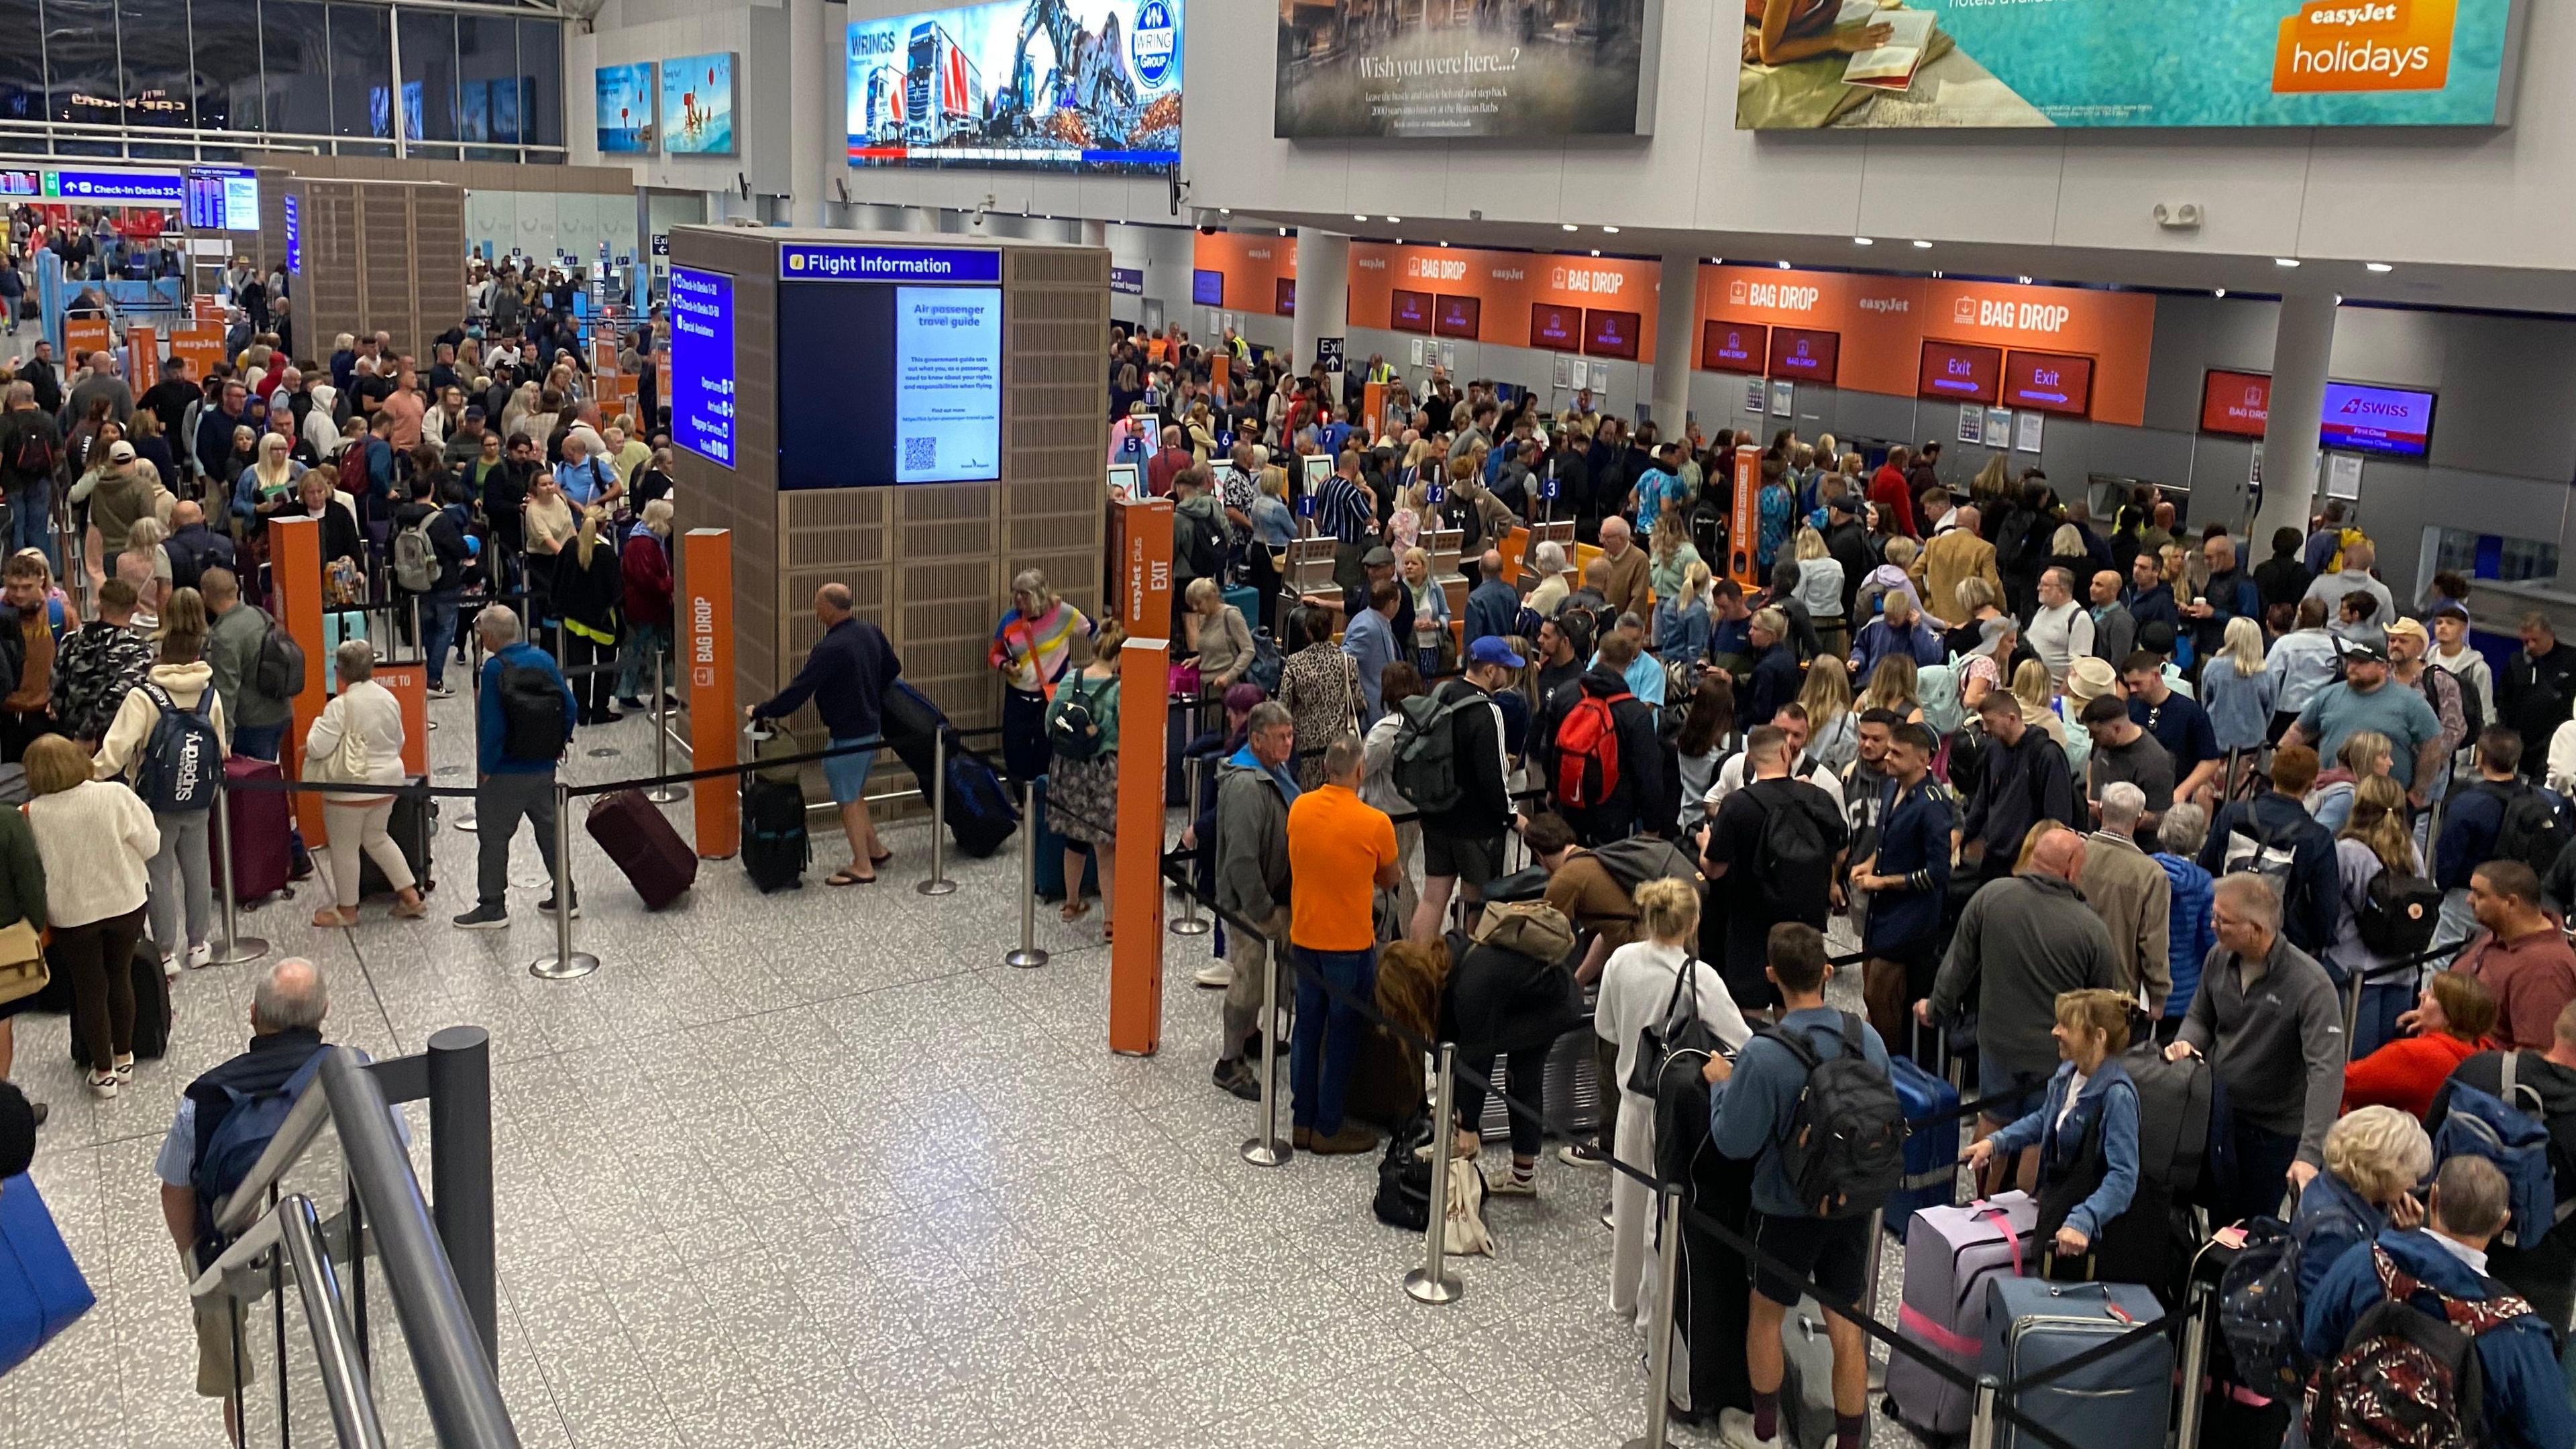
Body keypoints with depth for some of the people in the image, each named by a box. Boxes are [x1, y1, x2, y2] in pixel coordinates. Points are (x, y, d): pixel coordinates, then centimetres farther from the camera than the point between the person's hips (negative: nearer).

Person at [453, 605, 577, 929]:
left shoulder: (495, 669, -17)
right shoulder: (544, 660, -1)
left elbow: (492, 726, -19)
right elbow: (571, 708, 1)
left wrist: (485, 768, -9)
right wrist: (557, 745, 13)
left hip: (505, 773, -6)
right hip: (544, 768, 6)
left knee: (493, 837, 5)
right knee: (550, 829, 17)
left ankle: (492, 907, 10)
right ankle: (566, 896, 23)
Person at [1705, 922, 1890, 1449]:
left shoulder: (1763, 1056, -26)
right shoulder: (1869, 1040, -10)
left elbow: (1734, 1142, -20)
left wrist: (1722, 1084, -5)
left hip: (1787, 1209, -4)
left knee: (1766, 1312, 18)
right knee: (1846, 1325, 14)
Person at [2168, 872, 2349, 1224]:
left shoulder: (2310, 984, -24)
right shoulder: (2218, 958, -6)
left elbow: (2327, 1071, -30)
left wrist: (2309, 1154, -39)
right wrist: (2186, 1043, -13)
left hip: (2274, 1131, -4)